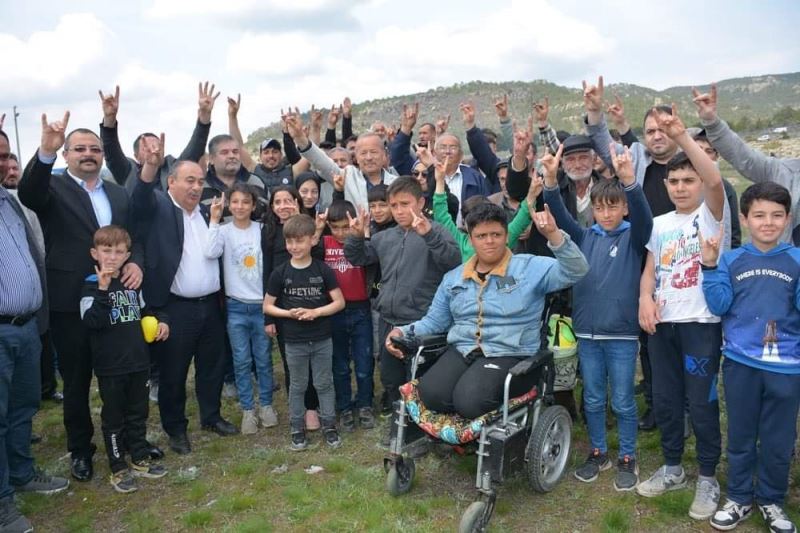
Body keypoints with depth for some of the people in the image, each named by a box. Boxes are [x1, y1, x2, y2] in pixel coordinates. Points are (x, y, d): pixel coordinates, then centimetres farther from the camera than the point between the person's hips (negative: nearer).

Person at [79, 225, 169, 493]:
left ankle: (140, 460, 31)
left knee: (138, 414, 17)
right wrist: (103, 289, -32)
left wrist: (161, 321, 4)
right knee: (114, 418, 7)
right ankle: (118, 468, 20)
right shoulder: (92, 285, -10)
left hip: (139, 362, 6)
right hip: (110, 367, -5)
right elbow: (91, 321, -24)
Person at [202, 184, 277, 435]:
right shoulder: (224, 231, -3)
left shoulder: (262, 230, -3)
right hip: (236, 306, 0)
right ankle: (248, 409, 20)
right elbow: (210, 253, -22)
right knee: (242, 361, 8)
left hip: (262, 304, 0)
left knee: (263, 359, 10)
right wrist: (214, 221, -20)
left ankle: (266, 404, 26)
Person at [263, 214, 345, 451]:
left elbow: (340, 302, -5)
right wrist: (289, 313, -16)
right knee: (297, 386, 13)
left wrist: (315, 312, -18)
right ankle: (297, 429, 26)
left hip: (322, 340, 0)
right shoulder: (280, 273, -5)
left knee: (324, 384, 11)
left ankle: (329, 425, 25)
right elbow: (267, 306, 1)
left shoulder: (323, 270, -6)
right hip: (294, 341, 0)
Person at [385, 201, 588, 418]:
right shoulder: (453, 278, 15)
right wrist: (404, 332, 4)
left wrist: (553, 234, -25)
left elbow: (576, 271, -10)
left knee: (470, 401, -30)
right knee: (431, 395, -25)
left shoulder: (530, 267, 1)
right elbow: (434, 320, 21)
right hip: (462, 351, 4)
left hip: (510, 356, -3)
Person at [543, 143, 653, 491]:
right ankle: (598, 453, 31)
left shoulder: (633, 236, -2)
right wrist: (551, 180, -27)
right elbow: (559, 215, -8)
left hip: (622, 334, -3)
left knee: (623, 402, 8)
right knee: (593, 400, 14)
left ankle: (627, 459, 25)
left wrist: (629, 179, -41)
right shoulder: (584, 237, 6)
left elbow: (643, 215, -22)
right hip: (586, 332, 3)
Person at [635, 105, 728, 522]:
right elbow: (649, 269, 12)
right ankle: (672, 468, 30)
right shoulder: (659, 224, 12)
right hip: (662, 322, 5)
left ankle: (707, 478, 19)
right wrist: (645, 298, -9)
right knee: (664, 399, 13)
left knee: (701, 401, 2)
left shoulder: (711, 214, -4)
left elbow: (715, 180, -25)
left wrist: (682, 136, -33)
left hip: (701, 322, -5)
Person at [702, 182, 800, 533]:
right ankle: (739, 498, 29)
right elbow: (719, 306, -5)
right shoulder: (731, 260, 0)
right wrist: (710, 265, -14)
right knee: (740, 436, 13)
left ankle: (771, 500, 32)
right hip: (740, 362, 1)